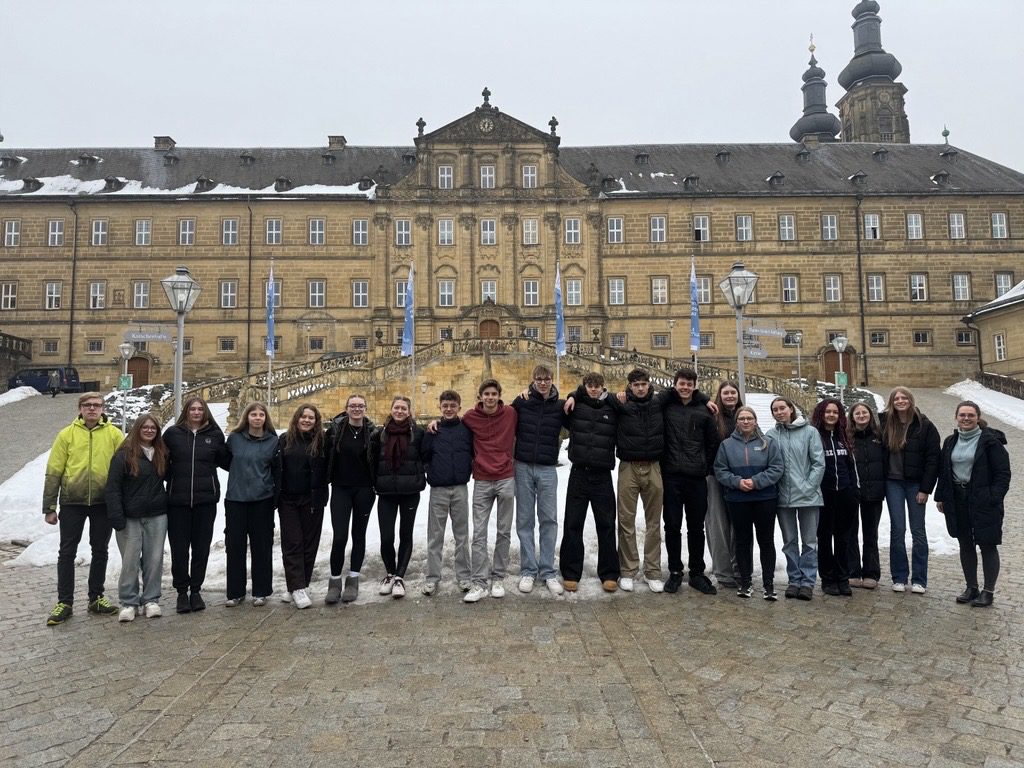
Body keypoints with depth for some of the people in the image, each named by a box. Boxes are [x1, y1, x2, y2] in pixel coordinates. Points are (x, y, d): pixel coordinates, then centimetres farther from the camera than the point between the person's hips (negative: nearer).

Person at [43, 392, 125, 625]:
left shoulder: (114, 434, 0)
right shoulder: (67, 434, 0)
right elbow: (53, 472, 1)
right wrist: (49, 507, -2)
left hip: (103, 502, 1)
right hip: (72, 502, 0)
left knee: (100, 551, 11)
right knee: (67, 553, 5)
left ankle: (96, 598, 24)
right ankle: (64, 602, 16)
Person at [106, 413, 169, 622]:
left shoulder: (162, 454, 9)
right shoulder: (124, 455, -5)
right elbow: (113, 487, -8)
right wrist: (117, 518, -14)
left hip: (157, 517, 4)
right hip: (131, 518, -4)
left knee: (155, 559, 5)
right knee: (130, 561, 0)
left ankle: (151, 600, 16)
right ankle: (128, 603, 13)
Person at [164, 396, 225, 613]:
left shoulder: (215, 434, 5)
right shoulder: (173, 433, 2)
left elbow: (223, 459, 17)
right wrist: (171, 479, 5)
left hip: (205, 499, 1)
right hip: (177, 499, -1)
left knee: (201, 547, 7)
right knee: (179, 548, 4)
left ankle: (196, 590, 19)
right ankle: (182, 591, 17)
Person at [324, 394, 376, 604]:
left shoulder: (372, 431, -1)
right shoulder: (335, 428, -2)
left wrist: (376, 486, 2)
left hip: (364, 490, 1)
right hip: (341, 489, -1)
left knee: (359, 535, 9)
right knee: (339, 537, -6)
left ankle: (353, 581, 21)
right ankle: (335, 582, 10)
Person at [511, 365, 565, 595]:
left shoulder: (560, 406, 1)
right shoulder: (521, 402, 1)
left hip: (548, 469, 0)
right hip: (523, 467, 0)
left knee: (549, 520, 3)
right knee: (525, 521, 6)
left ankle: (548, 571, 13)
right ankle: (528, 571, 15)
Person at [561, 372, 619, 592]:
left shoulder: (612, 409, 4)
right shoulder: (576, 407, 2)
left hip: (602, 476, 0)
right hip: (578, 474, 0)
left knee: (606, 525, 6)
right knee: (573, 525, 5)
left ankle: (609, 574, 18)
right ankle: (571, 573, 16)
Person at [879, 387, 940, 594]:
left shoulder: (924, 425, -5)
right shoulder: (884, 422, 1)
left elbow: (933, 458, -7)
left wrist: (926, 489, -10)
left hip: (915, 483, -2)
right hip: (893, 482, 2)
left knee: (918, 530, 4)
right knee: (897, 530, 4)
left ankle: (919, 580, 12)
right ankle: (899, 578, 13)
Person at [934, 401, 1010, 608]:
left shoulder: (990, 441, -8)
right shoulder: (951, 442, 10)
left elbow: (1002, 473, -10)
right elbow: (943, 471, 14)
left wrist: (994, 498, -17)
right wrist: (940, 496, 10)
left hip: (983, 502, -5)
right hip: (958, 501, 6)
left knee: (987, 545, 3)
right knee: (965, 545, 12)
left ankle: (988, 591, 14)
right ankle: (971, 588, 24)